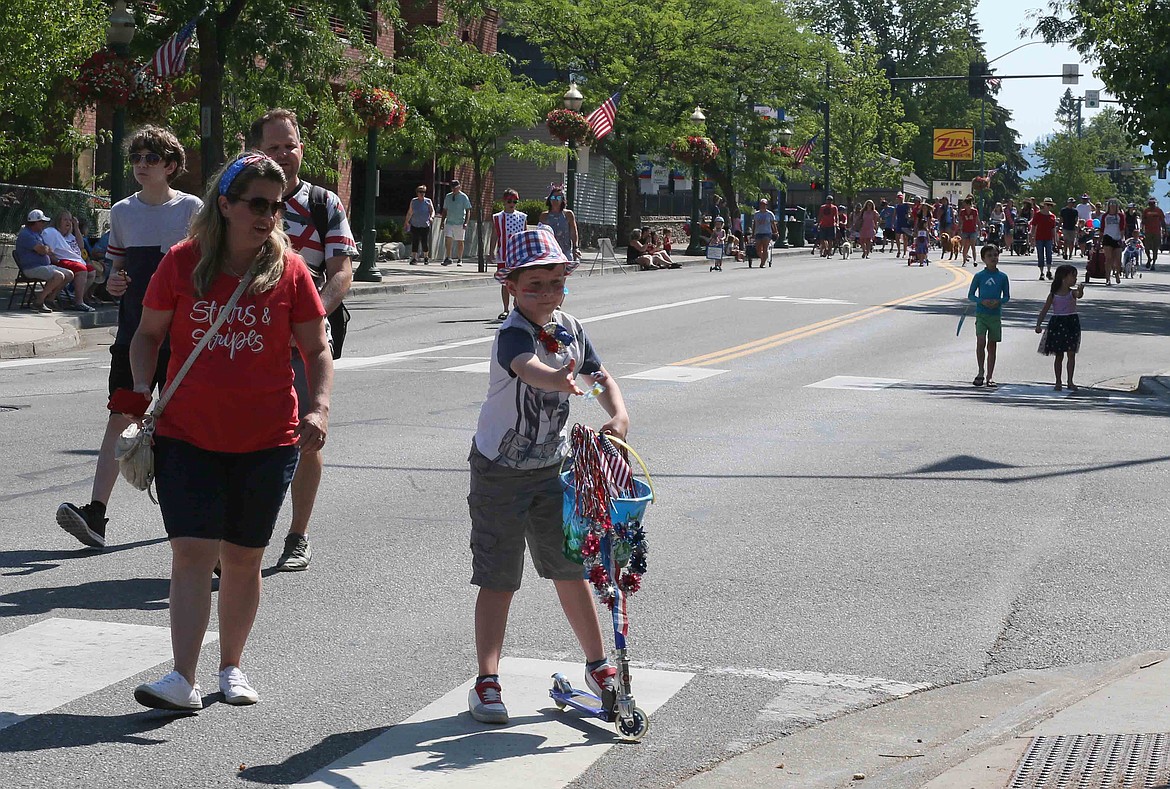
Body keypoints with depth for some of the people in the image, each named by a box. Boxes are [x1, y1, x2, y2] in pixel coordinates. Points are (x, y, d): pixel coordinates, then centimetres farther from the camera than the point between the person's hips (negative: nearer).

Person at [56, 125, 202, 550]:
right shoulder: (122, 212, 11)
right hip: (132, 333, 3)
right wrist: (113, 283, -3)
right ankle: (96, 513, -12)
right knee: (119, 418, -5)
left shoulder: (191, 208, -2)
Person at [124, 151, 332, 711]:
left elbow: (317, 350, 5)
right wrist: (141, 388, -8)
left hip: (267, 440, 1)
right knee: (193, 552, -9)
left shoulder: (289, 270, -1)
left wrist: (319, 408, -11)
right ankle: (183, 680, -10)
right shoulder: (183, 262, -2)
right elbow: (148, 333, 8)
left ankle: (231, 666, 26)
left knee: (243, 558, 10)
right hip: (187, 435, -1)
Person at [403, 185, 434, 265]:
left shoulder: (428, 201, 4)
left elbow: (432, 211, 2)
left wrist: (431, 217, -19)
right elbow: (409, 212, 17)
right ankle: (414, 259, 0)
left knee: (425, 242, -2)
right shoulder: (413, 201, 9)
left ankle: (426, 258, 16)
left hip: (425, 225, -2)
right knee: (415, 242, -3)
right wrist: (406, 222, 20)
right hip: (415, 225, 2)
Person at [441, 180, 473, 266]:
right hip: (449, 222, 3)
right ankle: (448, 258, -2)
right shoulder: (448, 196, 11)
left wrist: (466, 223, -12)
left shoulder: (464, 197, -2)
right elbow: (445, 210, 18)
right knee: (447, 239, -10)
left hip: (460, 223, -3)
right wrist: (442, 221, 12)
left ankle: (460, 260, 12)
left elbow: (468, 211, -3)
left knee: (460, 241, 3)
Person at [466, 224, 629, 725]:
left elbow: (602, 377, 4)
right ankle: (487, 682, 6)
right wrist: (562, 378, -66)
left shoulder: (570, 329, 0)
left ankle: (598, 666, 24)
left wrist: (619, 415, -17)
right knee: (498, 579, -2)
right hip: (500, 472, -5)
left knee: (571, 567, 11)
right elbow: (530, 370, -44)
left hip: (552, 467, 6)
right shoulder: (513, 335, -22)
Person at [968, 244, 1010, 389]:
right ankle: (981, 372, 0)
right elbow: (970, 295, 3)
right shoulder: (979, 276, -1)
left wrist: (998, 302, -12)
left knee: (992, 345, 7)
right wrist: (982, 301, -14)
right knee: (980, 342, -15)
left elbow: (1007, 296, 8)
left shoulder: (1002, 277, 3)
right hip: (981, 314, -2)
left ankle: (990, 377, 13)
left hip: (996, 315, 2)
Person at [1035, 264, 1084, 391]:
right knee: (1059, 355, 6)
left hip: (1072, 323, 1)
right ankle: (1058, 382, 16)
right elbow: (1045, 310, 0)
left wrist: (1080, 290, -46)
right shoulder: (1053, 294, -1)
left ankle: (1070, 382, 1)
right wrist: (1038, 324, -9)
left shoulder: (1073, 292, 1)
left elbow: (1079, 295, -23)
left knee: (1071, 353, -4)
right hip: (1057, 323, -1)